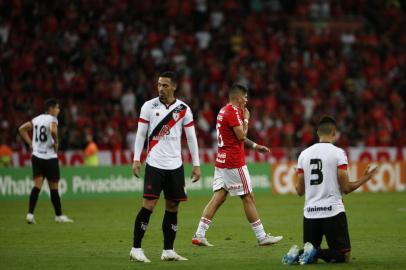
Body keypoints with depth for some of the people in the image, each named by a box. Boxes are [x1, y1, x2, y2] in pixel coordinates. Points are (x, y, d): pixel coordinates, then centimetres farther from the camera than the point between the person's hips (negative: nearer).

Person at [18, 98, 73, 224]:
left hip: (36, 156, 5)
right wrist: (56, 142, -14)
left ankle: (30, 213, -15)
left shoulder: (36, 119, 11)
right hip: (50, 157, -5)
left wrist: (30, 143, 14)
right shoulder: (52, 119, -10)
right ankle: (59, 215, 16)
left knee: (37, 186, 0)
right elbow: (53, 130, -31)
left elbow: (22, 129, 16)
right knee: (53, 187, 6)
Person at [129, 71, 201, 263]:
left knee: (173, 207, 4)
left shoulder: (184, 109, 5)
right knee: (149, 204, -10)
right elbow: (141, 134, 2)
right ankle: (136, 249, -6)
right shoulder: (149, 106, 1)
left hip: (175, 165, 3)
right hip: (154, 163, -3)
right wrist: (136, 159, -5)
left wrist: (196, 164, 4)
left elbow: (191, 137, 8)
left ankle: (168, 251, 11)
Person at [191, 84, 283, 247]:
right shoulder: (233, 112, -14)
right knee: (248, 198, -1)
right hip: (234, 162, -9)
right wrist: (246, 119, -3)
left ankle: (199, 235, -3)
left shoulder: (223, 111, 17)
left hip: (221, 160, 9)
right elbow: (241, 135, -17)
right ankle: (261, 237, 6)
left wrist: (254, 146, 21)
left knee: (218, 198, 5)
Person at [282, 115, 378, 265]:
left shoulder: (304, 154, 8)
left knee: (310, 252, 20)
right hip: (333, 211, -4)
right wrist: (364, 179, 10)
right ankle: (315, 253, -20)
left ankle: (297, 253, -13)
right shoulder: (338, 153, -4)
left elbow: (300, 191, 11)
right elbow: (346, 188, -6)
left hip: (310, 212, 4)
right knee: (344, 256, 6)